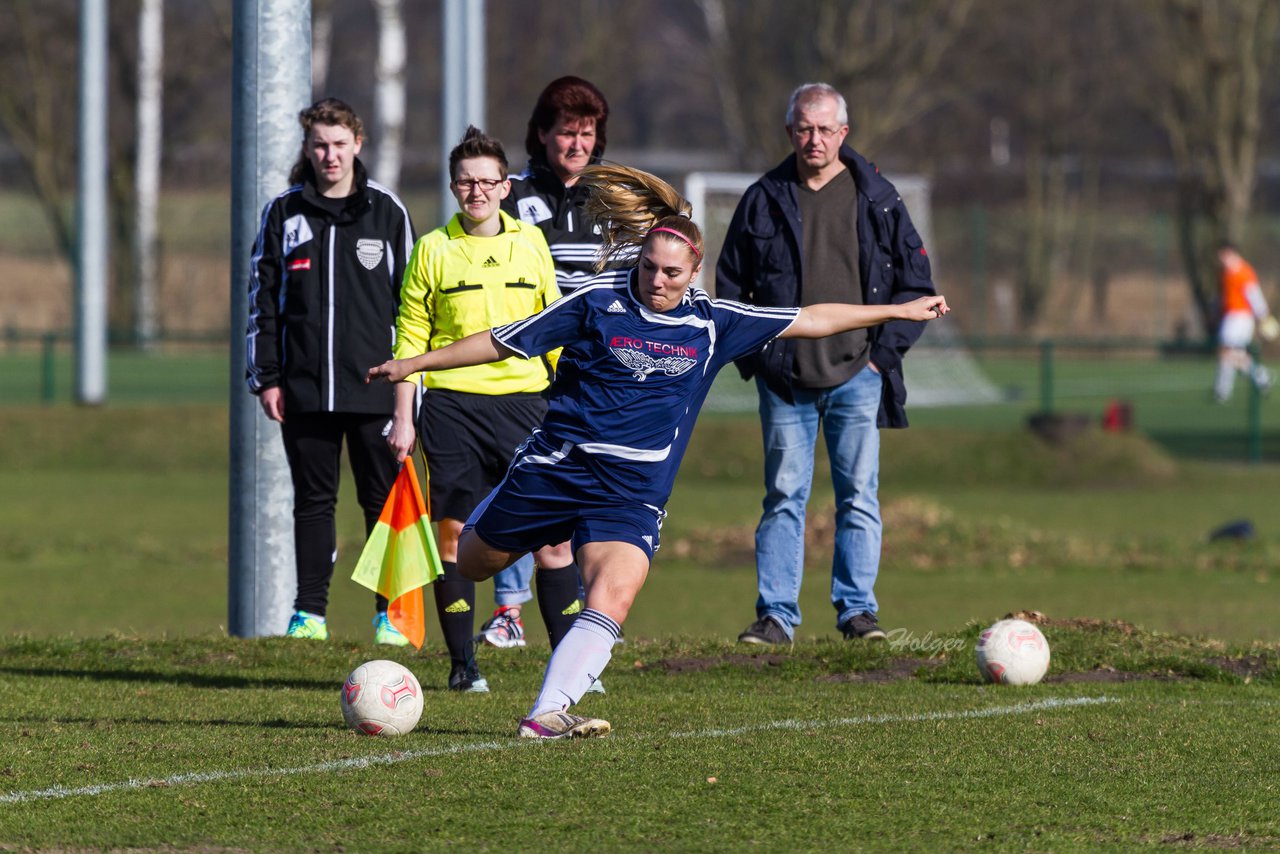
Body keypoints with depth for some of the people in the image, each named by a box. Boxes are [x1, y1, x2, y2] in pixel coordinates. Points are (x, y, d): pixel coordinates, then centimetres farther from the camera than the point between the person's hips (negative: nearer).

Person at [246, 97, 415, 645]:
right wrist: (265, 377, 3)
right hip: (305, 388, 1)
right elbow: (263, 298, 9)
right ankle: (310, 612, 10)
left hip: (375, 388, -1)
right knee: (313, 500, 5)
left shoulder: (387, 212, 4)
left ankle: (391, 614, 5)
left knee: (384, 499, 1)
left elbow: (411, 298, 6)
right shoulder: (283, 214, 7)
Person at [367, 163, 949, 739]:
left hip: (633, 492, 1)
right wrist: (416, 364, 0)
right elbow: (505, 342, 1)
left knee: (613, 598, -25)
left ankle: (547, 715, -29)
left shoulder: (712, 325, 5)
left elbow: (808, 321, 13)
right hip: (557, 467, -1)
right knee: (471, 564, 15)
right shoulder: (598, 305, -3)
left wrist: (897, 311, 15)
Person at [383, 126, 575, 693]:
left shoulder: (530, 243, 9)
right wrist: (403, 417, 1)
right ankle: (462, 664, 8)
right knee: (454, 531, -2)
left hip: (523, 399, 1)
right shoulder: (433, 250, 3)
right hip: (453, 406, -1)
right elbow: (411, 337, 6)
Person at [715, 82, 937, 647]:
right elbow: (729, 286, 12)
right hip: (785, 381, 0)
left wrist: (885, 350, 0)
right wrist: (753, 357, 2)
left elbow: (915, 282, 9)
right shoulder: (764, 200, 6)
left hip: (856, 375, 0)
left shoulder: (876, 199, 5)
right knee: (784, 497, 1)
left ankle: (857, 608, 6)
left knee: (859, 495, 0)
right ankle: (776, 615, 3)